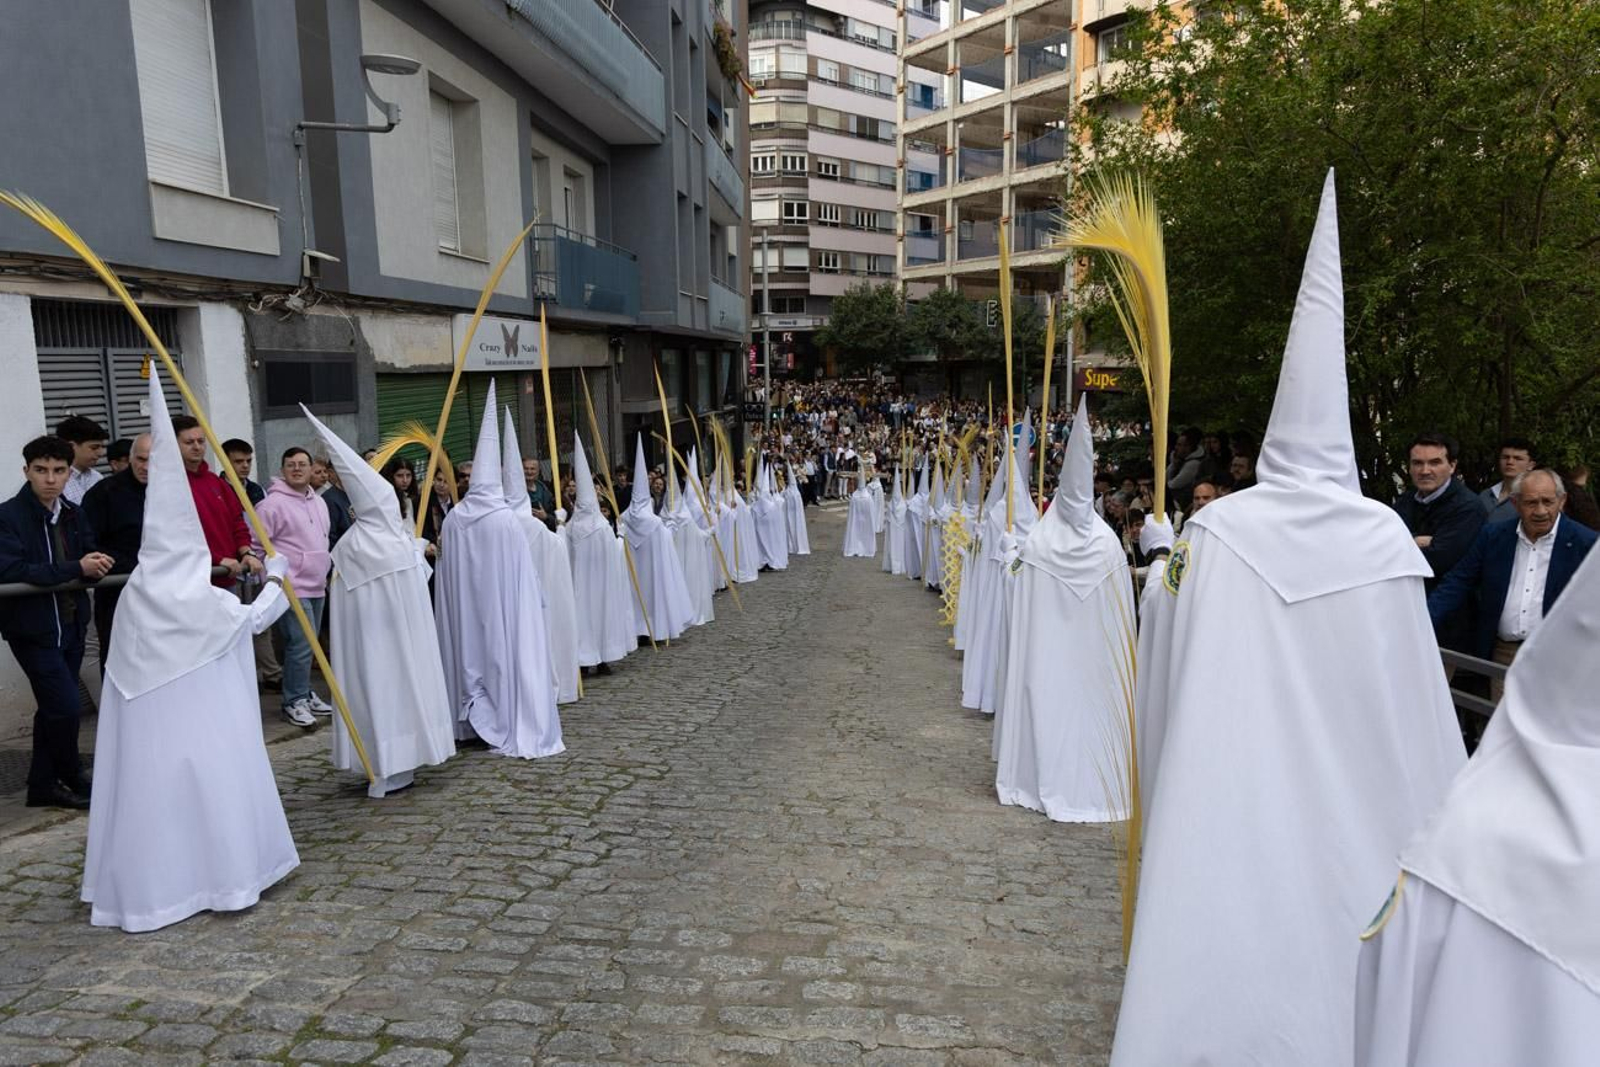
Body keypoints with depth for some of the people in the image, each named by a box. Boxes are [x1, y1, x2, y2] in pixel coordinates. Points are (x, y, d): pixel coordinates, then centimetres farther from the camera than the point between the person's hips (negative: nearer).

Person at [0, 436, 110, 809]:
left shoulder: (73, 515, 8)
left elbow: (89, 558, 12)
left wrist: (97, 563, -13)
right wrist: (76, 568, -28)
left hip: (71, 626, 7)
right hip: (33, 628, -6)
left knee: (54, 707, 14)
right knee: (65, 705, -7)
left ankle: (42, 785, 27)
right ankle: (72, 777, 14)